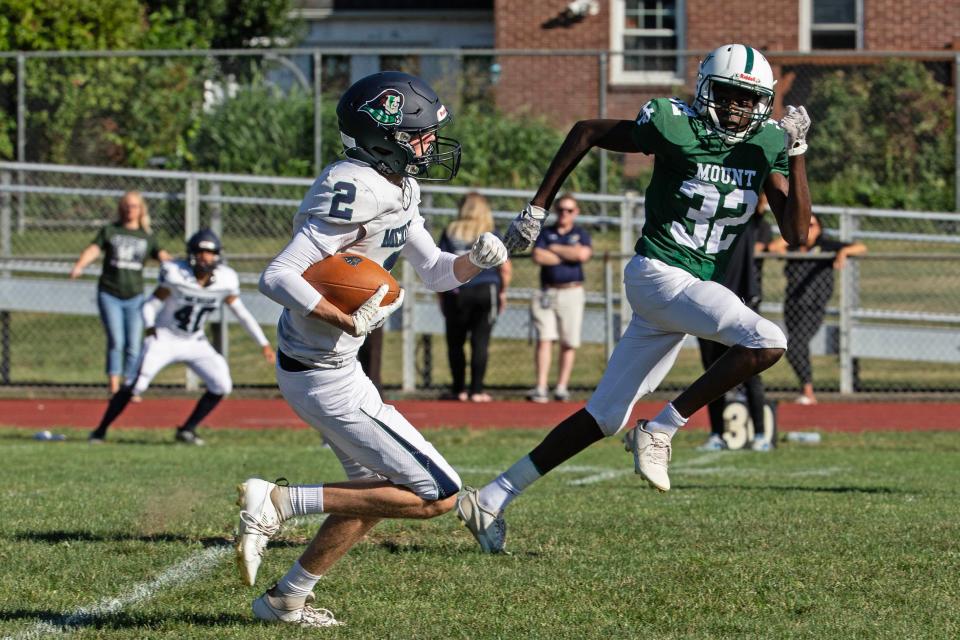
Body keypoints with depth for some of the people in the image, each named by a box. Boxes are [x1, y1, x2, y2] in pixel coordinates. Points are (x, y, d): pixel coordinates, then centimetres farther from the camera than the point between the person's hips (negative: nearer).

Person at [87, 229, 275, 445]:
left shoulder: (224, 281, -8)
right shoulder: (176, 276, -20)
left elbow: (242, 314, 2)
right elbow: (151, 304, -15)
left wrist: (264, 344, 3)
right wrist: (150, 326, -35)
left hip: (195, 343, 5)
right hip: (165, 338, -5)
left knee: (221, 385, -6)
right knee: (135, 384, -18)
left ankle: (187, 430, 8)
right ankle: (100, 431, -8)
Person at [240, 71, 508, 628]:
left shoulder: (397, 191, 7)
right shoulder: (354, 193, -24)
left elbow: (437, 272, 15)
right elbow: (278, 277, -29)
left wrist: (477, 259, -5)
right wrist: (351, 322, -27)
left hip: (337, 369, 10)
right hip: (324, 380, -10)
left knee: (378, 490, 27)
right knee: (437, 495, -5)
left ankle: (287, 599, 34)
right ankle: (280, 502, -6)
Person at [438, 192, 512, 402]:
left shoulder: (450, 233, 2)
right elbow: (506, 269, 0)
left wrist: (441, 294, 6)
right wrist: (503, 292, 13)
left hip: (456, 294, 0)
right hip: (486, 291, 0)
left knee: (455, 342, 11)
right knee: (480, 342, 0)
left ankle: (459, 389, 11)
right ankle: (476, 390, -3)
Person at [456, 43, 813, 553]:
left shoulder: (766, 145, 5)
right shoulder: (675, 128, -10)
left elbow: (796, 232, 0)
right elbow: (586, 132, 2)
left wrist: (796, 155, -10)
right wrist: (538, 207, 1)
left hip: (698, 287, 7)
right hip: (658, 273, -7)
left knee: (604, 417, 8)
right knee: (766, 342, -24)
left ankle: (491, 500, 13)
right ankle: (659, 431, -14)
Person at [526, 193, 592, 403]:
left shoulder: (581, 234, 9)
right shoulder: (545, 233, 11)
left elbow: (583, 254, -11)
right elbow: (538, 257, -6)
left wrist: (555, 249, -4)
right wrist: (569, 256, -5)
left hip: (572, 293, 0)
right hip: (548, 293, 0)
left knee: (569, 344, 0)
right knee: (544, 339, -10)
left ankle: (562, 388, 6)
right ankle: (541, 388, -15)